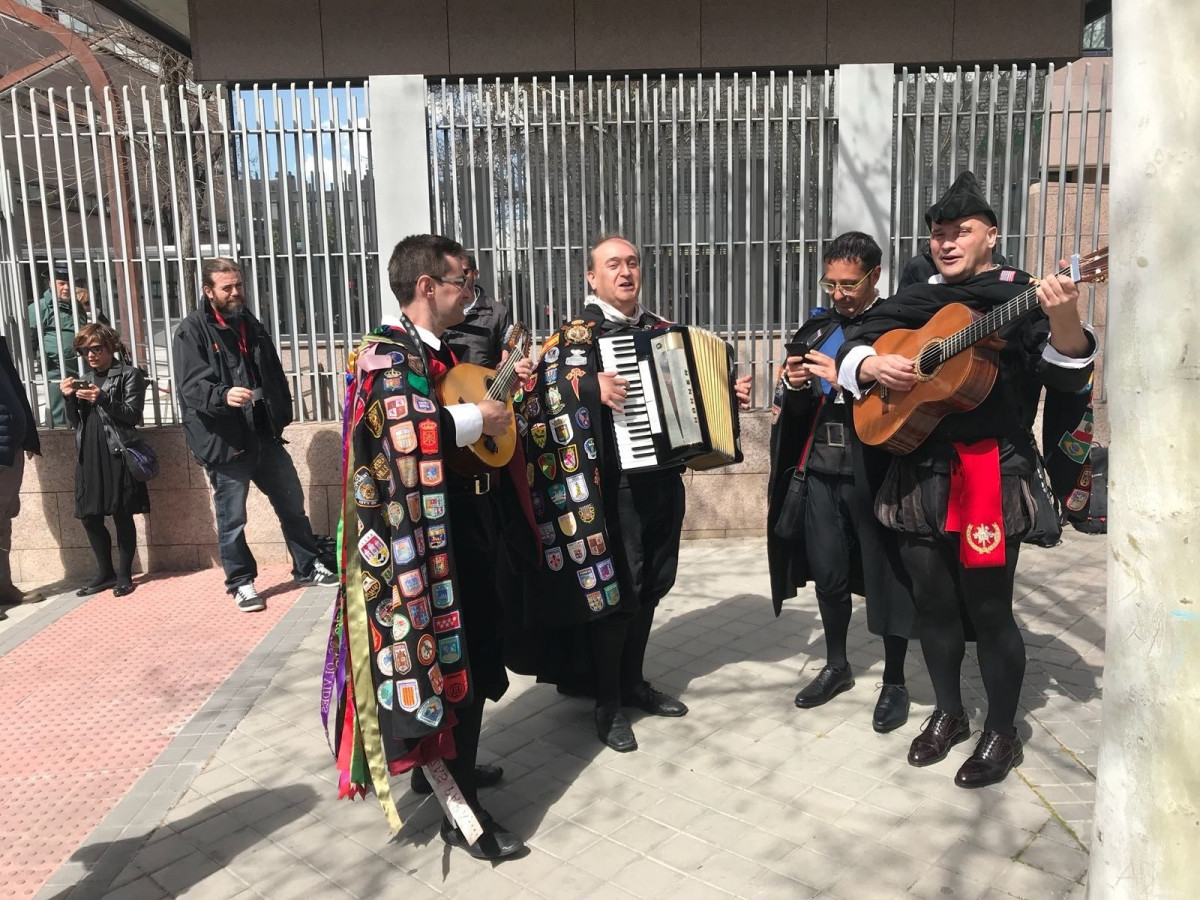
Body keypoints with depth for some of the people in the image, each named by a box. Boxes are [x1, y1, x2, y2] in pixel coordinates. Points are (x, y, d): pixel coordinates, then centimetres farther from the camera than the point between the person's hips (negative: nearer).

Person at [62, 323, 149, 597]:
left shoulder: (129, 374, 2)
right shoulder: (85, 380, 19)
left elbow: (133, 415, -7)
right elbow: (75, 423, 16)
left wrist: (102, 399, -19)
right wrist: (69, 398, -1)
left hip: (117, 454, -6)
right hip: (88, 456, 6)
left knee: (122, 515, -2)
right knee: (89, 516, 7)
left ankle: (124, 575, 8)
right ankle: (105, 573, 20)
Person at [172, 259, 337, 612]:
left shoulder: (251, 325, 15)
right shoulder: (192, 331, -7)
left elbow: (274, 374, 20)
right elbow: (191, 385, -19)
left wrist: (282, 415, 12)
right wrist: (223, 394, -38)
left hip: (265, 435, 7)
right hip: (224, 440, -6)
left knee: (292, 504, 14)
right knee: (232, 519, 3)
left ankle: (308, 567, 29)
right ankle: (241, 583, 20)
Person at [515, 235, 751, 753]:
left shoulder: (662, 331, 15)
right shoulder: (578, 333, -4)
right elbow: (545, 380, -19)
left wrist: (730, 396, 9)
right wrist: (591, 384, -32)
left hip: (663, 476, 6)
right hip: (614, 482, -6)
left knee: (650, 585, 14)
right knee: (613, 588, -2)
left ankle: (634, 682, 32)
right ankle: (607, 703, 15)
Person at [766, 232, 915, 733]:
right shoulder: (818, 326, 12)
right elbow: (794, 408, 15)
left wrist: (848, 377, -20)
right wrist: (792, 384, -6)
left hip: (873, 471, -5)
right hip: (820, 469, 5)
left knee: (885, 573, 5)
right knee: (827, 571, 12)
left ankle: (894, 682, 23)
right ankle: (836, 666, 32)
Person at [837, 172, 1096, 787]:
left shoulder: (1021, 296, -2)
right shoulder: (915, 301, 13)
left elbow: (1067, 375, -13)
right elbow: (851, 347, 14)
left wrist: (1064, 320, -33)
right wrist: (873, 366, -8)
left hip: (991, 474, -5)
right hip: (918, 473, 5)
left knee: (988, 609, 2)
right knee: (933, 602, 14)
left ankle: (1002, 734, 22)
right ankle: (948, 714, 33)